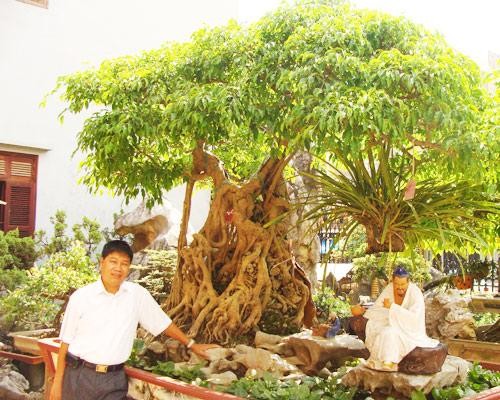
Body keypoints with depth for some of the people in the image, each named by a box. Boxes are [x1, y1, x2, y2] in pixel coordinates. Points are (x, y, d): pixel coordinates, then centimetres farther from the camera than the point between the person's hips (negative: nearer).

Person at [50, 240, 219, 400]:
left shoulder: (137, 294, 0)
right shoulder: (80, 297, -4)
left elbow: (163, 323, 11)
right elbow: (66, 341, 1)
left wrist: (192, 345, 16)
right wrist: (58, 381, 1)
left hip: (114, 379, 1)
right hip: (79, 375, 0)